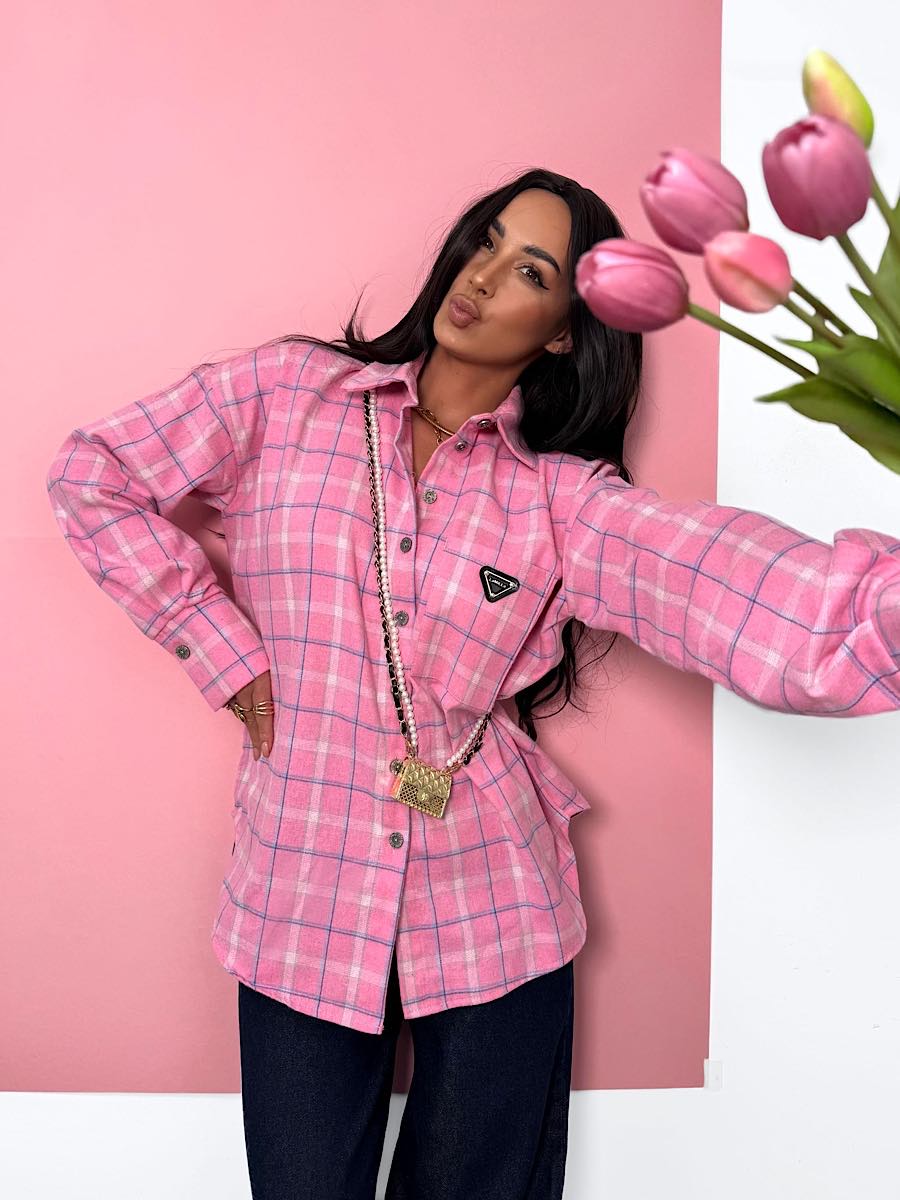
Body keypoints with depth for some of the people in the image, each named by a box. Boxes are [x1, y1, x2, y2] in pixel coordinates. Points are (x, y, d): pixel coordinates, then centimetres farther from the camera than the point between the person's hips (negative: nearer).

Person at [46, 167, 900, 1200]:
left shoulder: (560, 498, -5)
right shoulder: (289, 393, -1)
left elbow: (750, 593, -23)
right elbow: (90, 474, 3)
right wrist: (218, 642, -4)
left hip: (494, 919, 0)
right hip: (303, 909, 1)